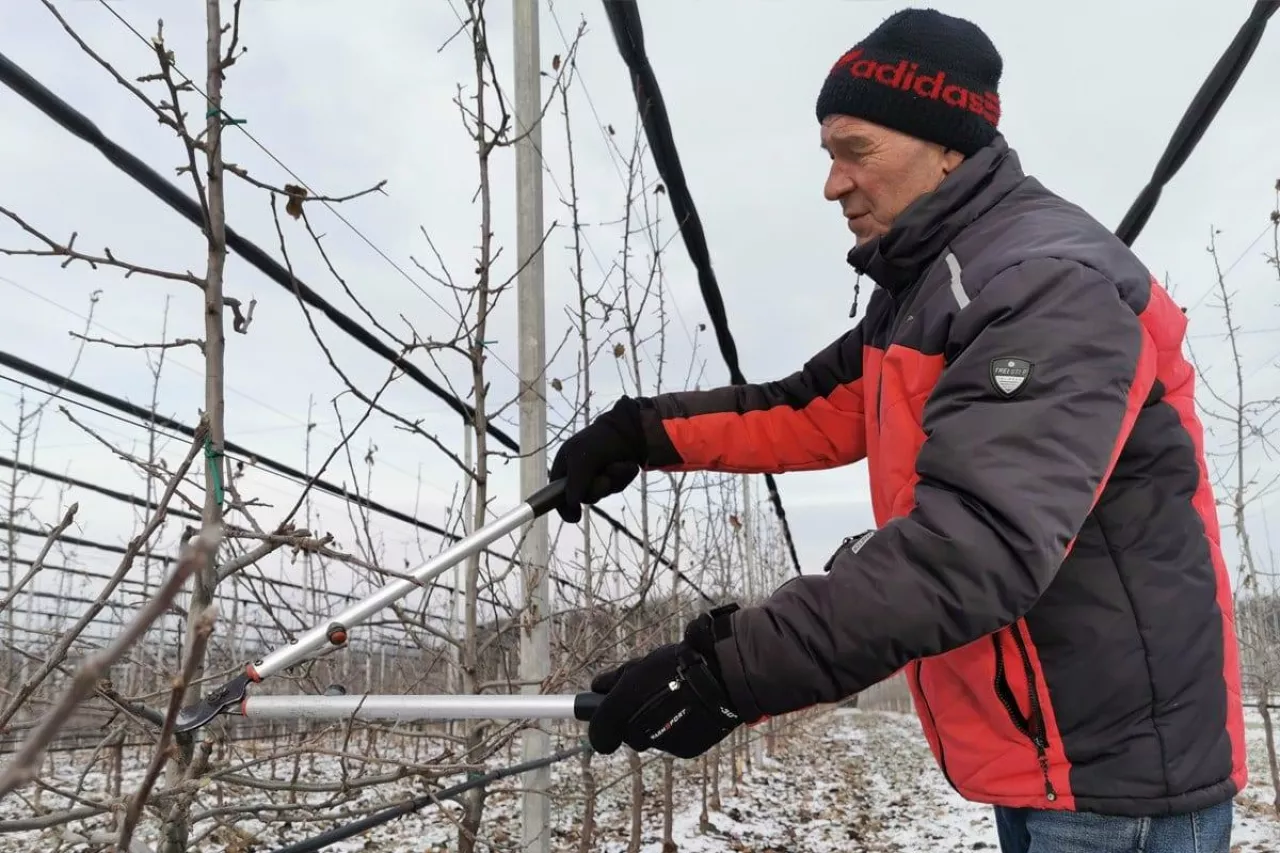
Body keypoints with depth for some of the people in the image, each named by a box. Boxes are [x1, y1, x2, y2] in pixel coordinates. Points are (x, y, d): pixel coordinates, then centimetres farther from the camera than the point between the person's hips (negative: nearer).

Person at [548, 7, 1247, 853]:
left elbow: (975, 544, -34)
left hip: (1118, 765, -9)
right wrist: (645, 432, -1)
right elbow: (815, 410, 12)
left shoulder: (1048, 287, -22)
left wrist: (733, 671, -38)